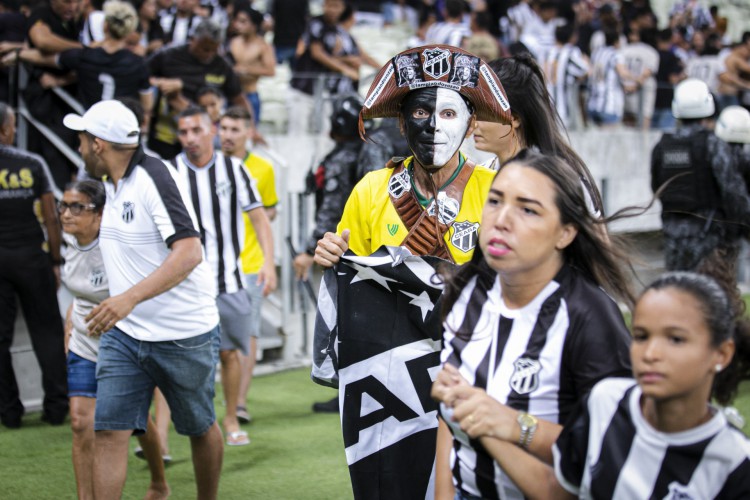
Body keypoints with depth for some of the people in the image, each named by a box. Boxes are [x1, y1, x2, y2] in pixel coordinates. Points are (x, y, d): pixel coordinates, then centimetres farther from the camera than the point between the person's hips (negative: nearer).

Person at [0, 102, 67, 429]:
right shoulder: (32, 165, -2)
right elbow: (51, 219, -1)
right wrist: (55, 261, 8)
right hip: (31, 257, 1)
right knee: (47, 331, 8)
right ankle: (56, 406, 7)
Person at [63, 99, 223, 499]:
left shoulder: (154, 176, -19)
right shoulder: (112, 184, 9)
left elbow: (189, 253, -29)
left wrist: (130, 297, -37)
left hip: (184, 335, -7)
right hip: (123, 333, 7)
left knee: (200, 429, 11)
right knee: (109, 432, -5)